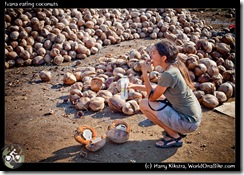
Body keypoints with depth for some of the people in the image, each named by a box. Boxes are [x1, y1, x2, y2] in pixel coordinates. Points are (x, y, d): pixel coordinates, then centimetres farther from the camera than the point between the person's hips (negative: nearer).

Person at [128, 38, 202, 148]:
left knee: (143, 104, -7)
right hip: (194, 116, 9)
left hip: (188, 122, -9)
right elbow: (156, 88, 16)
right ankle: (176, 130, 17)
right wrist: (135, 86, 9)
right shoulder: (175, 66, 3)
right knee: (156, 93, 18)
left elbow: (151, 97, -11)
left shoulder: (168, 74, -24)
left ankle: (174, 136, 2)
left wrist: (145, 74, -9)